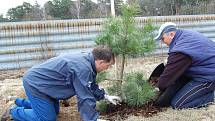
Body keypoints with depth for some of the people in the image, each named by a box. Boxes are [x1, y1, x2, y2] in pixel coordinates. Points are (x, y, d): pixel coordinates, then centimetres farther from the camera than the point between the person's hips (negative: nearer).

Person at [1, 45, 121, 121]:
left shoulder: (86, 59, 0)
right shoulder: (82, 68, -31)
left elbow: (91, 86, 15)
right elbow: (85, 98, -28)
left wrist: (106, 96, 12)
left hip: (39, 80, 10)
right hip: (35, 84, -10)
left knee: (55, 111, 22)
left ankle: (20, 102, 35)